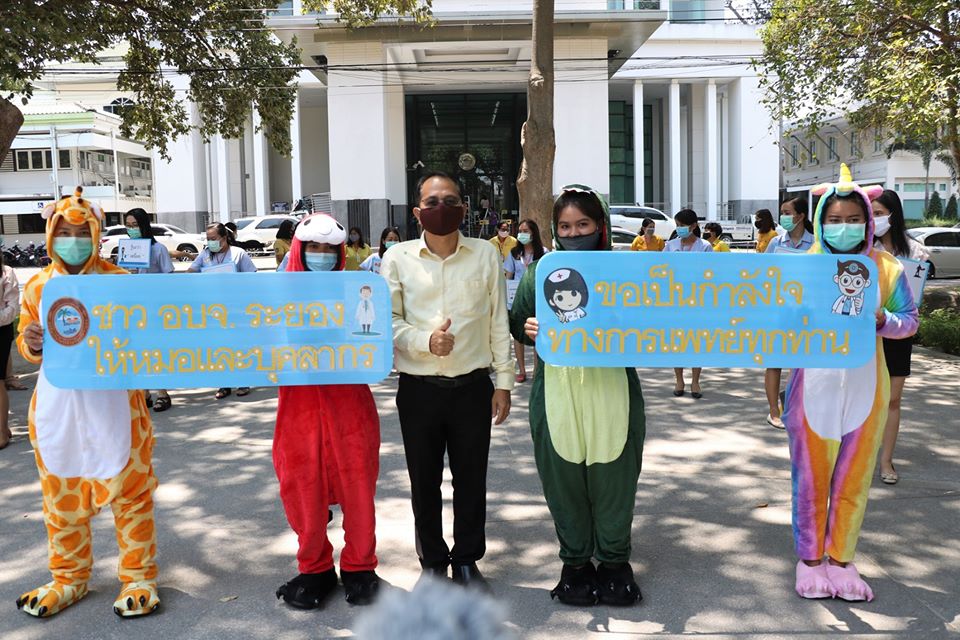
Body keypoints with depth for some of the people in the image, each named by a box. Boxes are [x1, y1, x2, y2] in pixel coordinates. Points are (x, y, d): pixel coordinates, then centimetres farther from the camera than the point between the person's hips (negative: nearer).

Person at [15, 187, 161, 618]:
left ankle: (138, 577, 21)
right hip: (58, 407, 3)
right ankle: (69, 578, 33)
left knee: (128, 494, 5)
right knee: (61, 497, 14)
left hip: (113, 405, -3)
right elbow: (27, 344, 13)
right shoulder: (37, 286, 5)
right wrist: (29, 342, -10)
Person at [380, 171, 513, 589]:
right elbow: (388, 321, -2)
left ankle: (467, 559, 28)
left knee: (471, 479, 10)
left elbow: (499, 322, 5)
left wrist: (503, 381, 2)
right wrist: (426, 340, -19)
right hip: (418, 387, 0)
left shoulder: (485, 255, 3)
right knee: (424, 481, 10)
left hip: (473, 385, 1)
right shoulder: (398, 258, 1)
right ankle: (432, 561, 28)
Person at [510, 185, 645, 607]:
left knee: (612, 475, 7)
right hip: (557, 386, 1)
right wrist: (528, 330, -9)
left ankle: (614, 560, 26)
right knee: (564, 477, 7)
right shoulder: (540, 271, 7)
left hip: (611, 386, -1)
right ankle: (575, 560, 26)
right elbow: (517, 322, 12)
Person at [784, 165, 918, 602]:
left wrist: (882, 319, -16)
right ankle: (810, 559, 24)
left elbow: (910, 320, 4)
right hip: (814, 384, -1)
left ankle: (841, 559, 27)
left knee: (853, 479, 11)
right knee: (811, 478, 7)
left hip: (866, 387, 1)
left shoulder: (886, 268, 1)